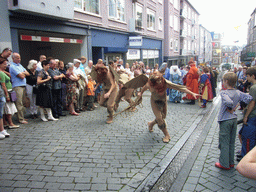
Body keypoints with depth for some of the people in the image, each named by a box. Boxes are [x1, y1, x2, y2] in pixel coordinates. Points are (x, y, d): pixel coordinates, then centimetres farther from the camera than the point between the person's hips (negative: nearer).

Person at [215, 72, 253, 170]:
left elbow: (228, 102, -36)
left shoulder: (223, 93, -19)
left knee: (224, 142, 4)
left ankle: (224, 164, 13)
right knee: (231, 142, 17)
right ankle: (231, 162, 28)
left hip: (225, 120, -6)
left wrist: (230, 109, -16)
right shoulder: (238, 92, 1)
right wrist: (236, 106, -3)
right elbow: (249, 98, -4)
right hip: (234, 119, 7)